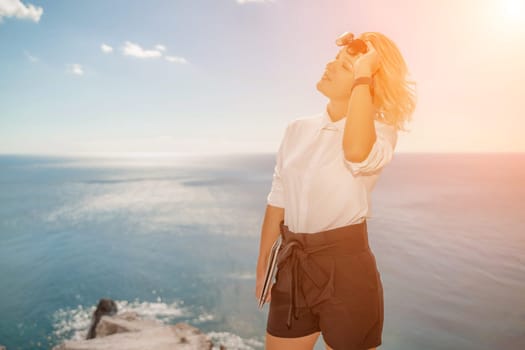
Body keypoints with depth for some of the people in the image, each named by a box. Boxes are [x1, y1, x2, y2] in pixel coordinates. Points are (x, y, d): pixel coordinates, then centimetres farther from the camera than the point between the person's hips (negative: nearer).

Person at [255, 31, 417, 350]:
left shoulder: (380, 129, -8)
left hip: (346, 268, -4)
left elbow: (357, 153, -34)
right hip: (293, 269, 5)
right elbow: (278, 201, 8)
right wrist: (262, 267, 12)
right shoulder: (298, 129, 4)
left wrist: (362, 72, -23)